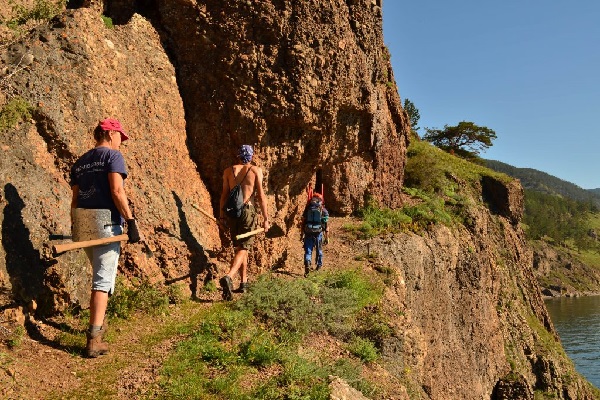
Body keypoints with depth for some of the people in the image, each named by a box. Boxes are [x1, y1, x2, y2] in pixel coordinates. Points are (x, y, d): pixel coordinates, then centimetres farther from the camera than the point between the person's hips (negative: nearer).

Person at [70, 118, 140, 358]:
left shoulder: (80, 162, 17)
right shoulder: (113, 155, -4)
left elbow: (74, 199, 15)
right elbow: (117, 190, -17)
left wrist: (74, 228, 19)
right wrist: (131, 221, -17)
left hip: (83, 223, 8)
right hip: (106, 222, -7)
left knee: (99, 273, 24)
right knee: (103, 279, -5)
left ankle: (98, 324, 35)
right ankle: (94, 340, -8)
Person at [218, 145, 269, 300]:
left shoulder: (228, 171, 9)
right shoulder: (256, 170, 1)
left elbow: (224, 194, 4)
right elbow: (261, 195, -4)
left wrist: (221, 215, 10)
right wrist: (265, 218, -2)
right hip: (247, 210, -3)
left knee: (240, 246, 17)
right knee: (243, 248, -4)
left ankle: (244, 281, 23)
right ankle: (228, 277, -27)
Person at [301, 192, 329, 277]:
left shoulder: (307, 209, 6)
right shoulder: (323, 210, 2)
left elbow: (303, 223, 8)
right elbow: (326, 225, 0)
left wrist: (302, 234, 16)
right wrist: (327, 237, 7)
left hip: (308, 233, 0)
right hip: (319, 233, 0)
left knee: (308, 251, 2)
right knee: (319, 250, 21)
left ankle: (307, 265, -20)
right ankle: (319, 265, 37)